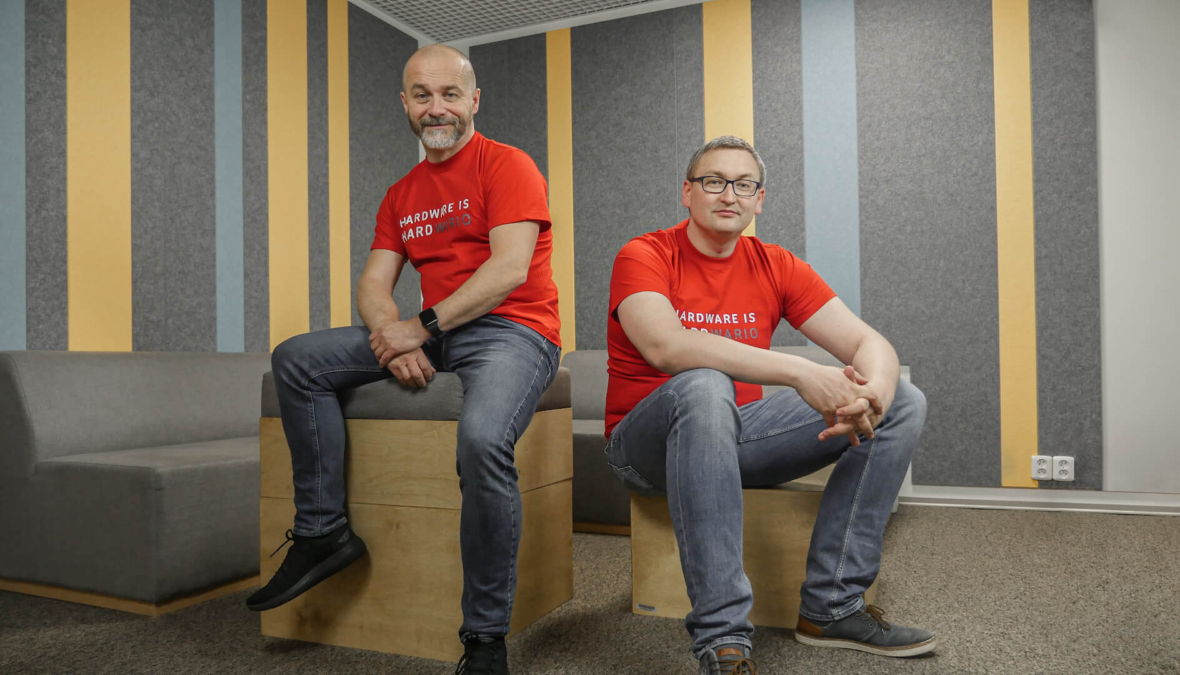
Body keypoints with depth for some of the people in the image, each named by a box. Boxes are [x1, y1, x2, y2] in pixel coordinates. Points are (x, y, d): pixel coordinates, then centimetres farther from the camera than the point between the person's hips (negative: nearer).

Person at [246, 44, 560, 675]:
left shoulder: (507, 165, -2)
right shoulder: (402, 195, 19)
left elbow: (509, 269, -16)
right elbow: (372, 285, 11)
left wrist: (422, 327, -16)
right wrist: (391, 337, -12)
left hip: (512, 332, -7)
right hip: (432, 335, 7)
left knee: (481, 437, -37)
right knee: (295, 359, -3)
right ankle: (323, 533, 3)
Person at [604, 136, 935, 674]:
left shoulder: (775, 267, 4)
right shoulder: (645, 257, -10)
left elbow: (869, 342, -1)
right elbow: (665, 347, -31)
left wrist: (872, 394, -26)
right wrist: (799, 373, -37)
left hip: (734, 433, 6)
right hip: (646, 443, -5)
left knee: (904, 403, -3)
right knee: (703, 386, -40)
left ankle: (832, 605, -6)